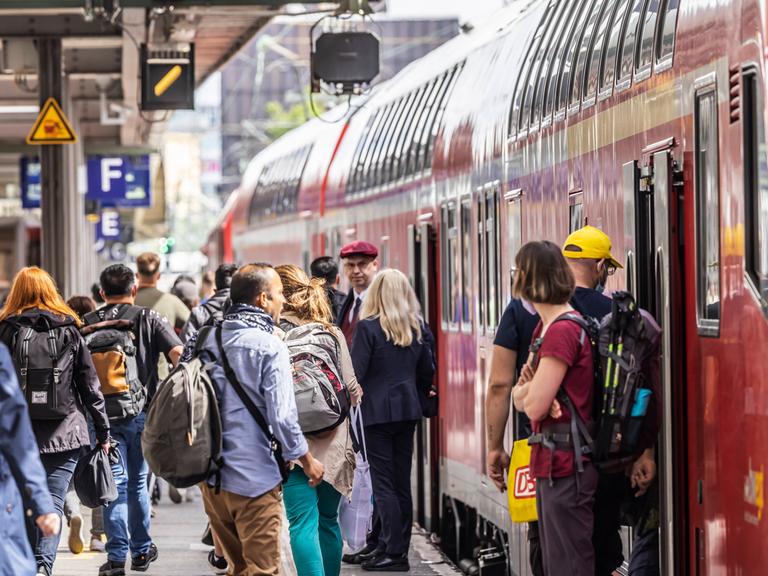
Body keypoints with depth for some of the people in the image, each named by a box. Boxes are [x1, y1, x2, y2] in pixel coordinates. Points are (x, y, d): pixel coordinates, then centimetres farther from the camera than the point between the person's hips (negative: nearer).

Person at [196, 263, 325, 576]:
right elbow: (282, 417, -16)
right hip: (254, 479, -7)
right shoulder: (270, 347, -13)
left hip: (212, 476, 7)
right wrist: (308, 461, -3)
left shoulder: (211, 339, 7)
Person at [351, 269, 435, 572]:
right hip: (408, 409, 5)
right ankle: (398, 546, 14)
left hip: (378, 410, -5)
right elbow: (428, 370, 12)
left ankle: (393, 552, -6)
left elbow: (356, 371, -13)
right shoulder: (418, 327, 6)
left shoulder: (368, 327, -11)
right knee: (402, 481, 10)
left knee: (383, 482, -3)